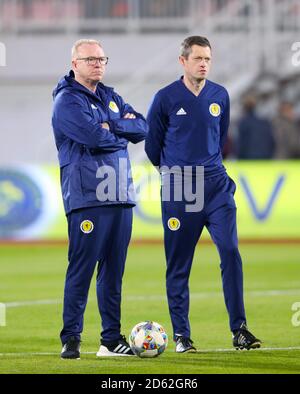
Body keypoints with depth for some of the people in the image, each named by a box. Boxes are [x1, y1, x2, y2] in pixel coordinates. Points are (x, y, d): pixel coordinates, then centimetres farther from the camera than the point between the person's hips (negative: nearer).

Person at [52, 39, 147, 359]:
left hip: (120, 195, 7)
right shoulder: (66, 101, -4)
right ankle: (71, 338, -5)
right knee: (82, 268, -9)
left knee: (113, 270, 8)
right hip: (86, 197, -7)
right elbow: (95, 137, -18)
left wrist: (111, 124, -7)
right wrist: (122, 132, -2)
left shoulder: (110, 98, 20)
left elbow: (142, 128, 9)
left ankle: (112, 339, 13)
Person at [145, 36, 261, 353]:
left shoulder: (220, 96, 7)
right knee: (178, 264, 2)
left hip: (216, 186, 2)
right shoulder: (166, 98, -3)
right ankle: (181, 335, 10)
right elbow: (152, 143, 9)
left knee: (230, 252, -11)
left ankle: (239, 330, -7)